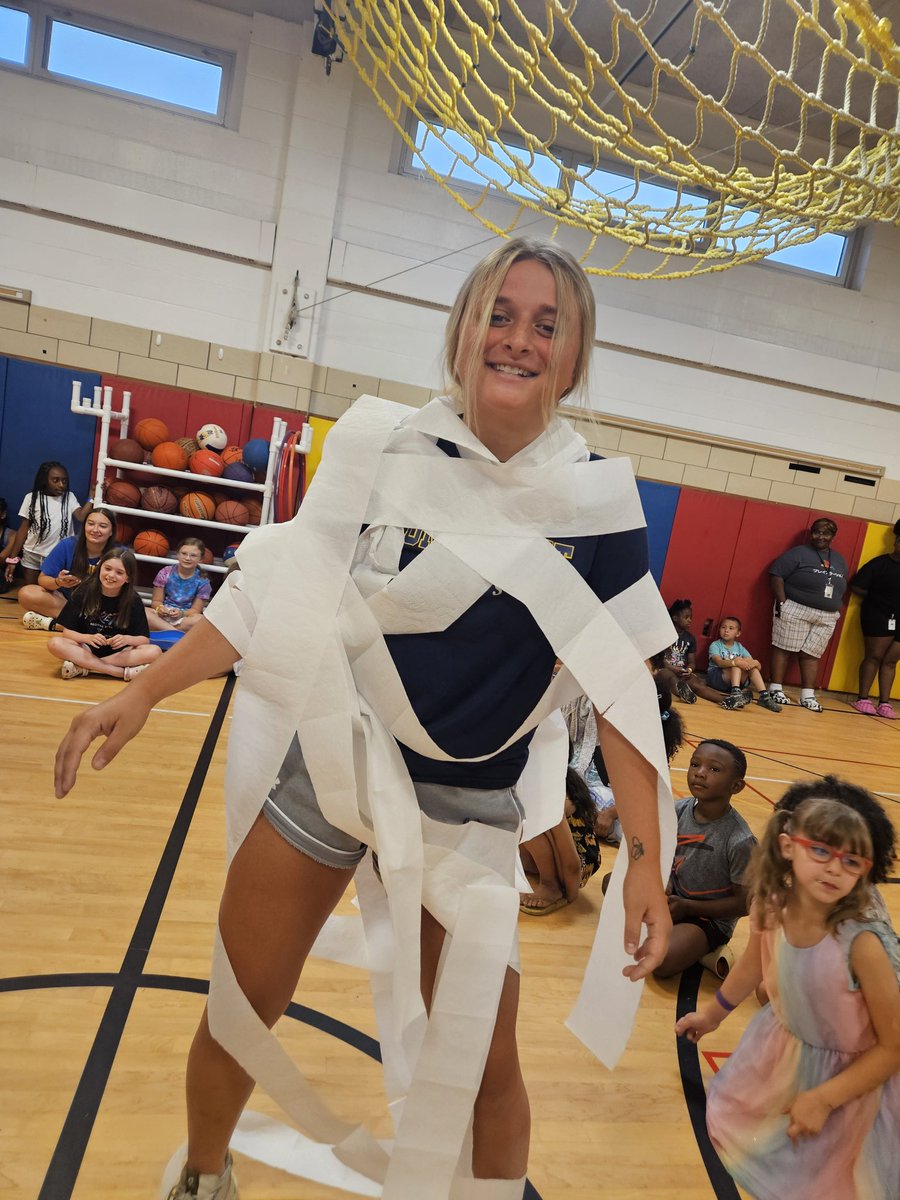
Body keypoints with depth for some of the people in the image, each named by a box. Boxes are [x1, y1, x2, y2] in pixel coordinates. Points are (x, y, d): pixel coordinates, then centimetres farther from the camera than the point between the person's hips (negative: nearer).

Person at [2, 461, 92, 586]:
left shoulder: (70, 497, 0)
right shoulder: (32, 498, -4)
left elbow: (81, 516, -19)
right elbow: (23, 529, -2)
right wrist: (12, 558, -4)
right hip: (32, 555, 0)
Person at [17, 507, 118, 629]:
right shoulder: (67, 545, -10)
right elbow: (43, 579, -6)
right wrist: (58, 582, -28)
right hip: (64, 598, 2)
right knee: (26, 593, -23)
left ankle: (51, 622, -22)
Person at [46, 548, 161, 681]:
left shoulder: (133, 600, -7)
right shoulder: (83, 593, -6)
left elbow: (144, 639, -5)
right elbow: (67, 631, -5)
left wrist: (127, 639, -26)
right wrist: (88, 638, -25)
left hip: (119, 652, 0)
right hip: (87, 649, 0)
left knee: (155, 652, -27)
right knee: (55, 644, -28)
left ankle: (84, 667, -27)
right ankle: (123, 672, -34)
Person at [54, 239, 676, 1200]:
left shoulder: (599, 501, -8)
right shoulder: (381, 446, -8)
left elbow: (623, 692, -6)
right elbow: (275, 591, -3)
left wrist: (645, 859, -10)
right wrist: (142, 694, -6)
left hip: (468, 814, 0)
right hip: (326, 767, 1)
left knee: (482, 1067, 5)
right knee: (239, 1018, 15)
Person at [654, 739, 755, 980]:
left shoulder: (739, 840, -25)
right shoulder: (679, 810, -11)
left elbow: (744, 903, -15)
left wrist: (687, 906, -16)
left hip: (709, 918, -6)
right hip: (672, 897, 6)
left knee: (661, 961, -29)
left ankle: (702, 952, 0)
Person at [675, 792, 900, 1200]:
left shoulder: (862, 945, -36)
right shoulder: (769, 911, -22)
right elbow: (753, 966, 2)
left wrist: (824, 1098, -21)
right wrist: (713, 1012, 17)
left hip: (851, 1075, -5)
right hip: (782, 1049, 5)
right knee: (727, 1116, 24)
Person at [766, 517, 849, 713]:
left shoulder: (840, 560, 15)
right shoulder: (798, 553, -4)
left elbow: (842, 589, 20)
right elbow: (776, 575, -10)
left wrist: (836, 610, 9)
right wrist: (782, 603, -16)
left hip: (826, 617, 5)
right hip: (795, 610, -5)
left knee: (811, 655, 7)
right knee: (783, 649, -2)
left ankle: (808, 696, 9)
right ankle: (775, 689, 6)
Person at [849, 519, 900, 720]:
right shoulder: (880, 563, -5)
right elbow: (856, 586, -8)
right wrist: (878, 597, -6)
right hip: (879, 616, -4)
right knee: (874, 656, -1)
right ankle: (863, 699, 6)